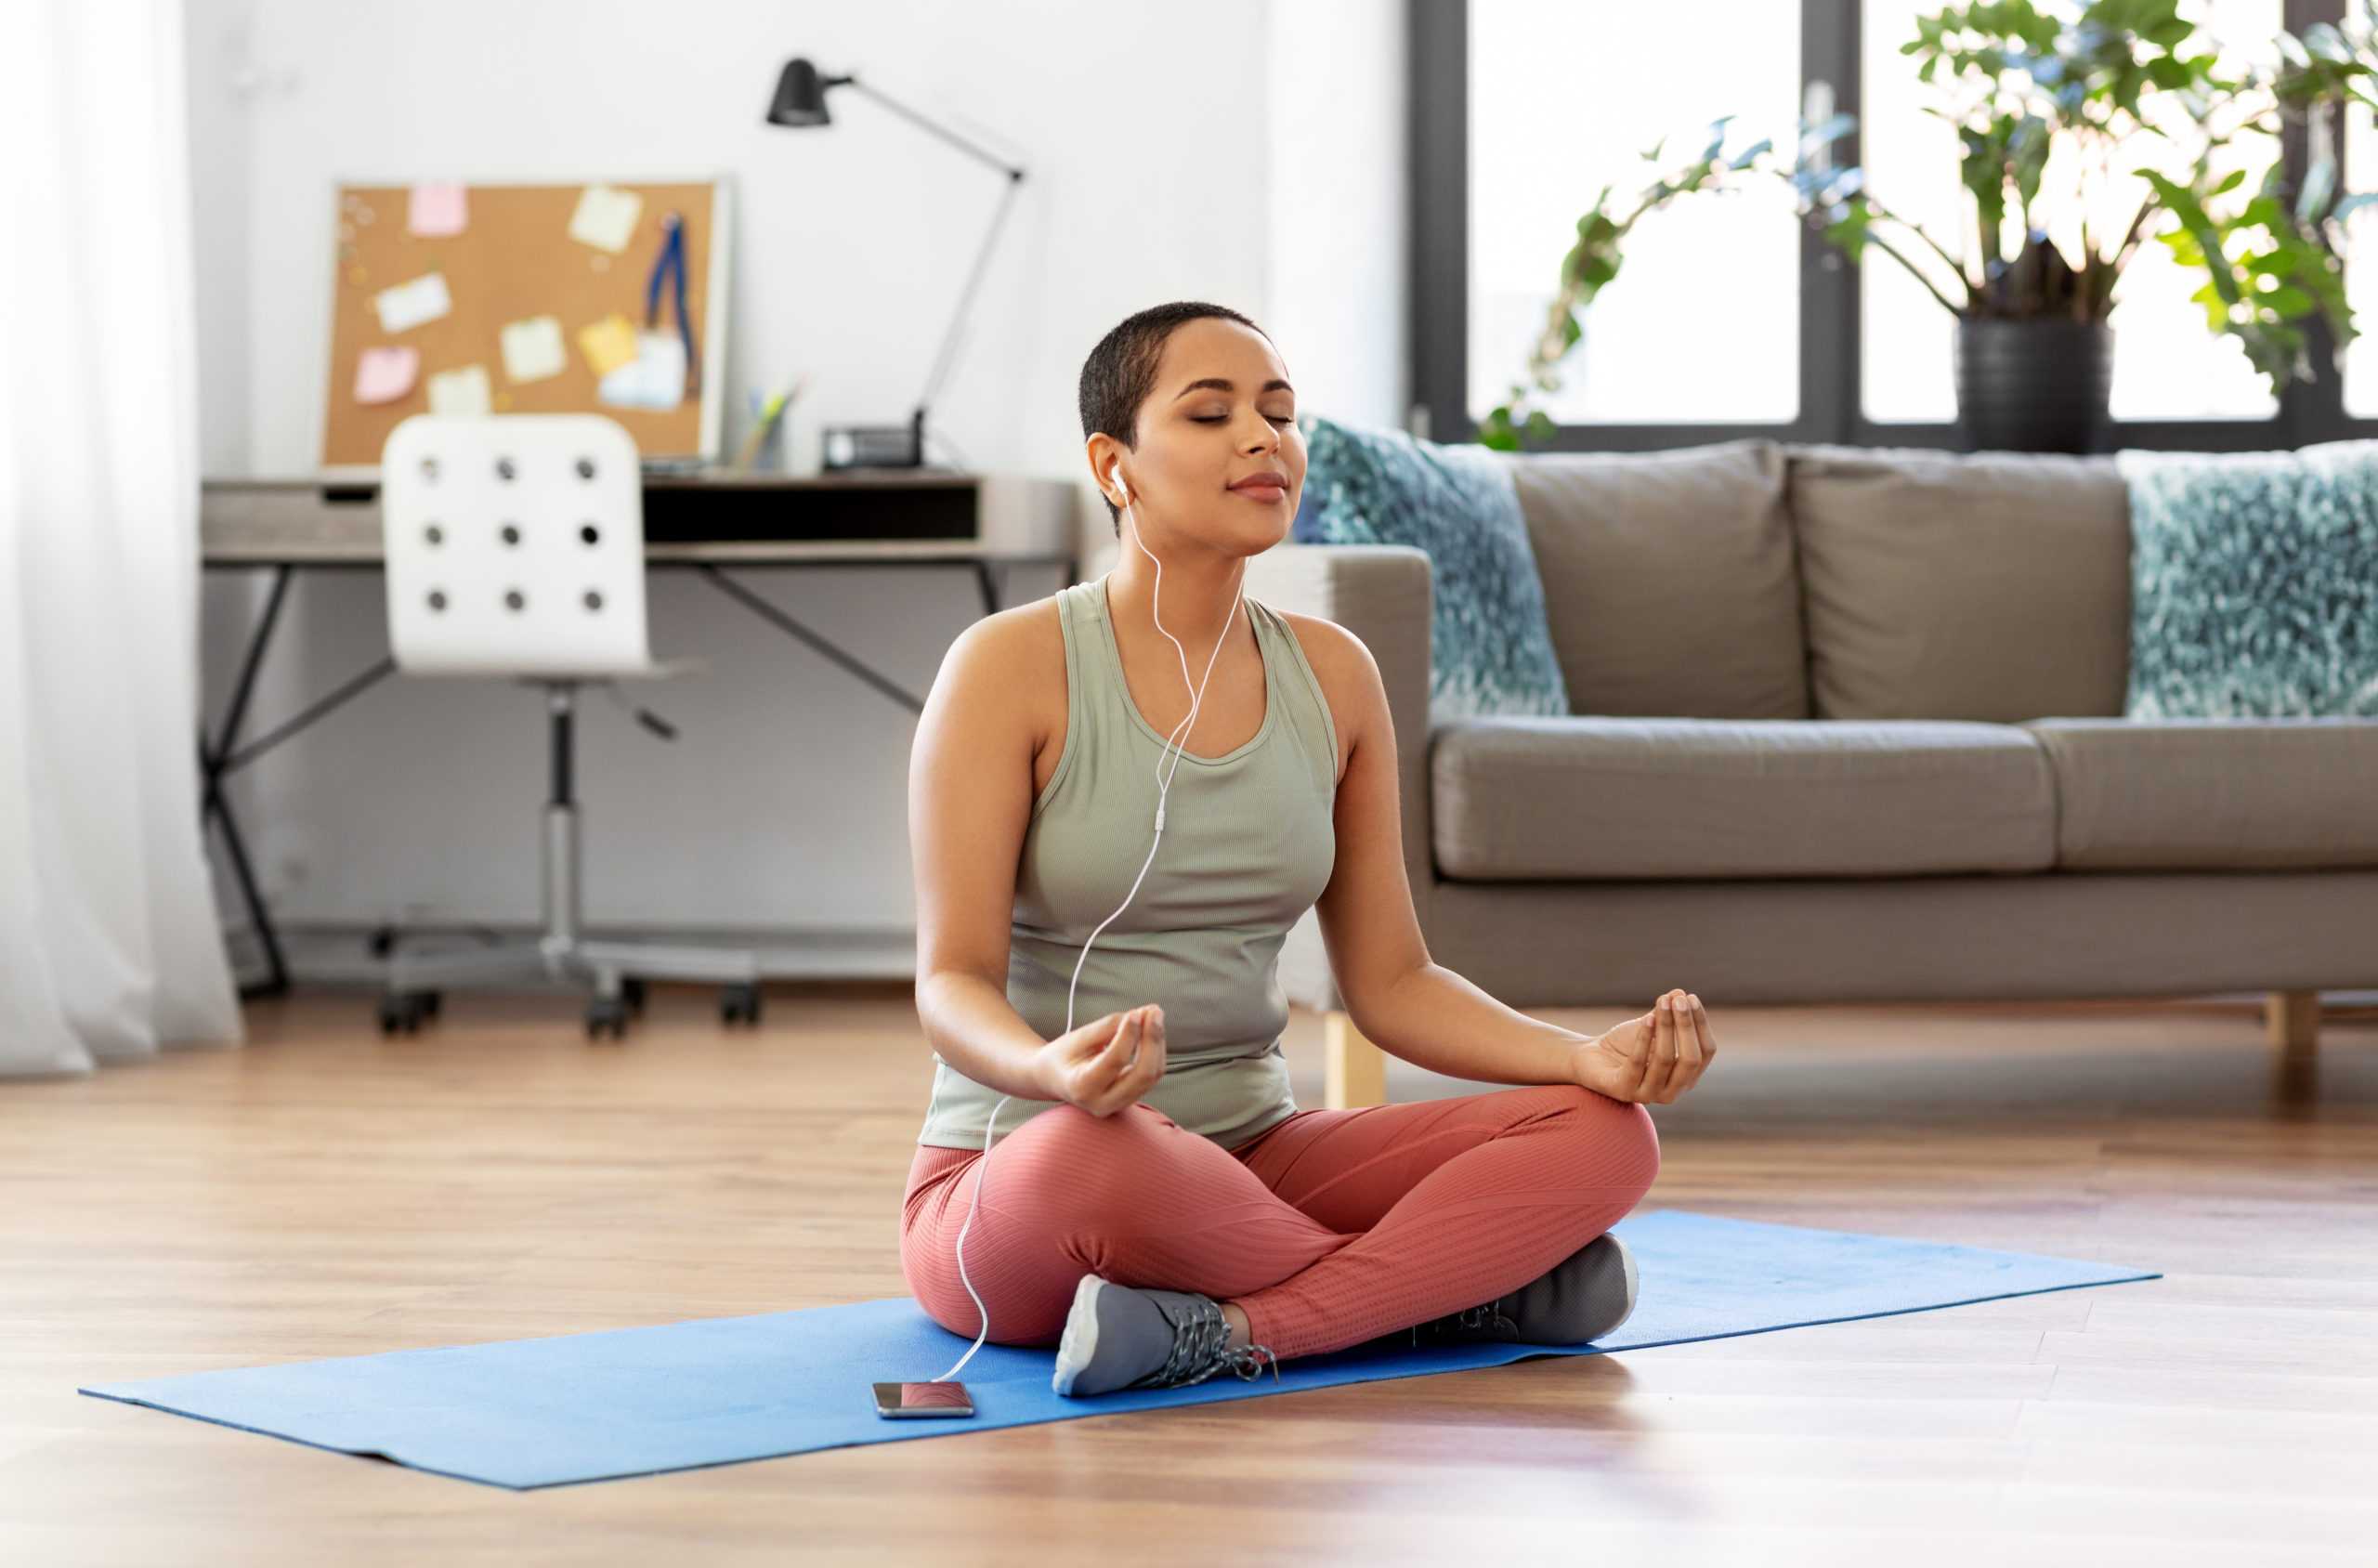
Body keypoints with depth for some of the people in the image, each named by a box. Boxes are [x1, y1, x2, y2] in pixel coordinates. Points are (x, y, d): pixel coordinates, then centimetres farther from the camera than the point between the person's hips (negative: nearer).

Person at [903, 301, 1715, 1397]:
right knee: (1091, 1154, -42)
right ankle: (1463, 1287, -17)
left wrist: (1591, 1056, -10)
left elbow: (1390, 981, 9)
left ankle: (1228, 1331, -29)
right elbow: (952, 983, -13)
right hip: (1010, 1176, -5)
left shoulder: (1333, 677, 7)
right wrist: (1055, 1070, -38)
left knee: (1605, 1135, -15)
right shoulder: (1010, 669, -9)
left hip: (1254, 1155, 5)